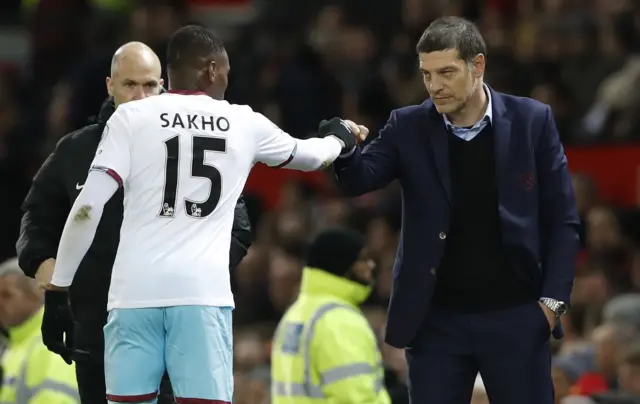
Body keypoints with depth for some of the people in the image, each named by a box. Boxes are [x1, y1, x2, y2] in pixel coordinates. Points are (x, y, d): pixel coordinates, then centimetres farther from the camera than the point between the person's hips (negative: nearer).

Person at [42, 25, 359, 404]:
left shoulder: (131, 117, 6)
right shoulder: (244, 123, 12)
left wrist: (57, 291, 2)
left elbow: (88, 208, -3)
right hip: (203, 293, 0)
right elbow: (307, 155, 32)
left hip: (136, 292, 0)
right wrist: (341, 140, 56)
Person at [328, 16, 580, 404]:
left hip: (515, 317, -1)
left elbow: (562, 220, 1)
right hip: (438, 321, 1)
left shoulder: (532, 121, -2)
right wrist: (345, 150, -33)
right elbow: (360, 180, -12)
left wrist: (553, 299, -6)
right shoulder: (409, 128, 0)